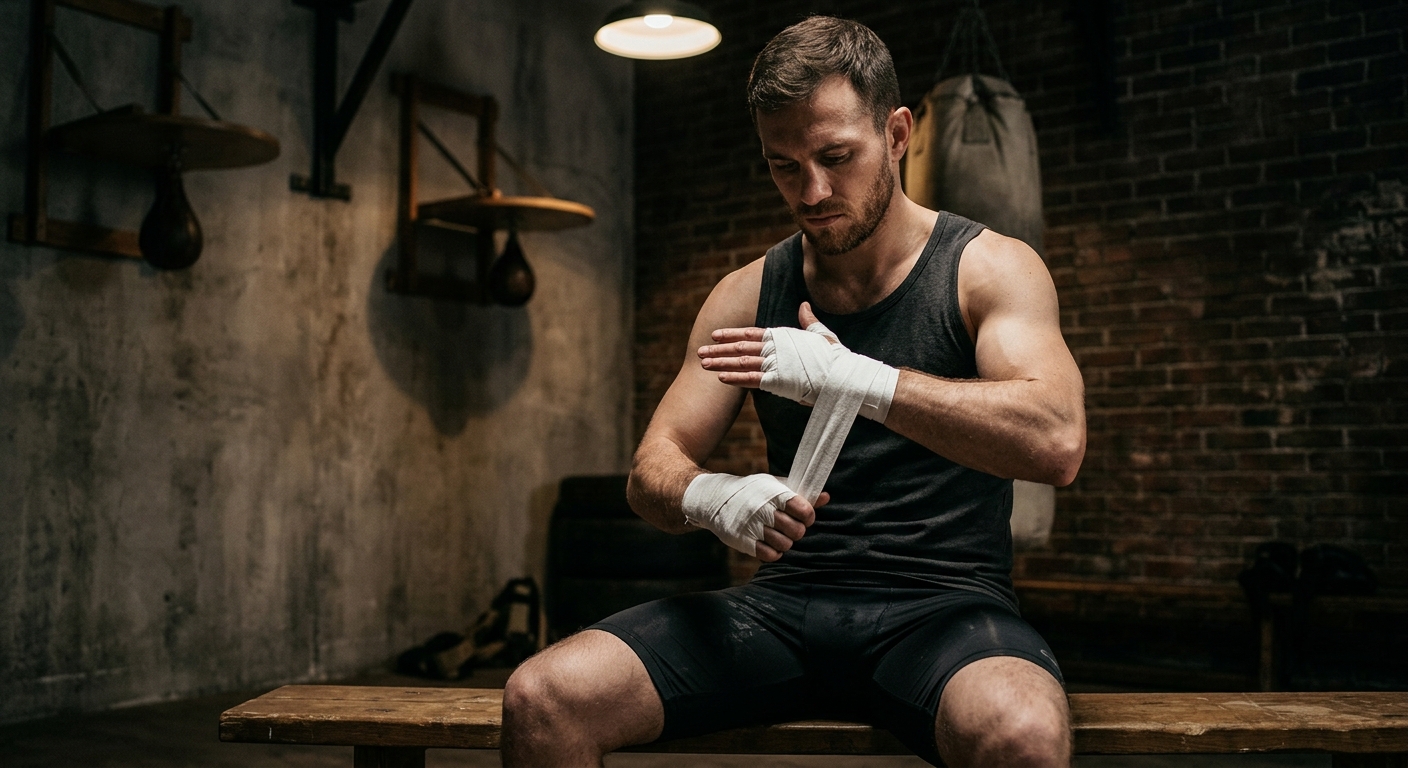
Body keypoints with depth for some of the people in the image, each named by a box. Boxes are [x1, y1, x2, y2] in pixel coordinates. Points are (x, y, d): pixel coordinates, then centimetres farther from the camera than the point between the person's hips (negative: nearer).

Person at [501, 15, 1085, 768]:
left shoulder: (988, 268, 1)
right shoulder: (747, 294, 11)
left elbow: (1056, 442, -16)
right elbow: (653, 470, 7)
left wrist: (854, 378, -25)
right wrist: (711, 498, -18)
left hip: (941, 603, -2)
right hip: (784, 602, 3)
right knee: (541, 699, -19)